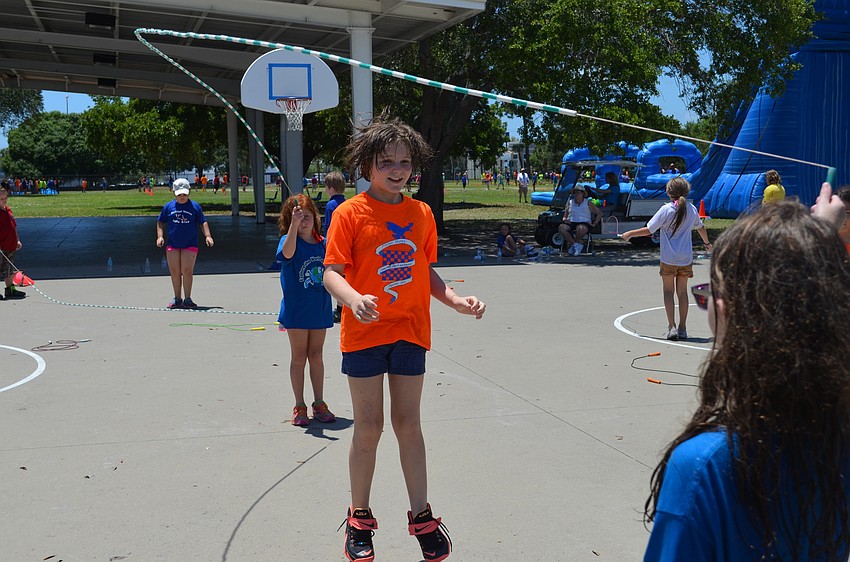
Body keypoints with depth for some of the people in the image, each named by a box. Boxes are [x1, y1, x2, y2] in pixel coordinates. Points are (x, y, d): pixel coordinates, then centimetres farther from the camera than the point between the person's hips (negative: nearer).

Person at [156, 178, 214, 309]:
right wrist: (160, 236, 2)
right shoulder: (168, 206, 7)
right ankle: (177, 298, 12)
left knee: (187, 270, -9)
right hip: (172, 244, 2)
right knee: (174, 271, 2)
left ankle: (187, 299, -1)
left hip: (190, 245, -2)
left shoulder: (195, 206, 3)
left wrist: (208, 236, -5)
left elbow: (203, 222, 8)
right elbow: (160, 222, 15)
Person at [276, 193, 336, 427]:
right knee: (299, 357, 5)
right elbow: (287, 253, -37)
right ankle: (299, 406, 15)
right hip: (296, 309, -4)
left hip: (319, 309, 4)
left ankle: (319, 404, 21)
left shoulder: (323, 243, 4)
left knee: (316, 356, 12)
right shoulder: (289, 240, -10)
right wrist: (294, 224, -47)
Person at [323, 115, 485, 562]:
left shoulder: (421, 213, 6)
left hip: (410, 331, 3)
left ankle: (421, 516, 24)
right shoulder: (351, 213, -7)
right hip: (365, 332, -3)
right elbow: (331, 273, -11)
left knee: (408, 425, 11)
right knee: (368, 428, 5)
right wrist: (354, 299, -31)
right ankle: (359, 519, 23)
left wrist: (456, 301, -2)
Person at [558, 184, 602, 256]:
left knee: (581, 229, -41)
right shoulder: (570, 202, 18)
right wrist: (564, 219, -3)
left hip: (584, 223, -3)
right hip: (571, 223, 3)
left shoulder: (588, 203, 10)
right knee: (561, 227, -31)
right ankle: (576, 245, -28)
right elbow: (565, 215, 21)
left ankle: (571, 245, -17)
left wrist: (594, 224, 2)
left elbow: (599, 213, 13)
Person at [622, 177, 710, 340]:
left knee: (668, 291, 4)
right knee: (682, 292, 11)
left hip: (668, 259, -3)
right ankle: (682, 328, 14)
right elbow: (701, 227, 20)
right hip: (686, 259, 4)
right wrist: (707, 243, 39)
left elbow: (648, 230, -12)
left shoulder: (666, 209, -12)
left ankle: (672, 326, -7)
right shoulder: (691, 209, 2)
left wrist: (630, 233, 3)